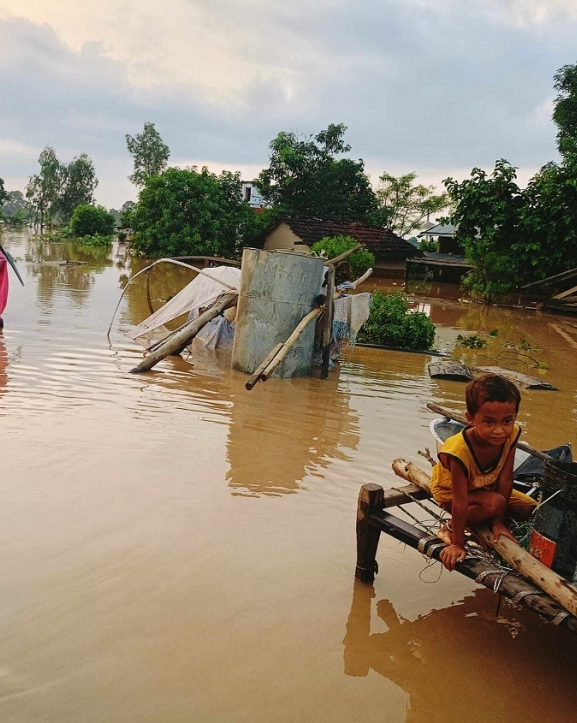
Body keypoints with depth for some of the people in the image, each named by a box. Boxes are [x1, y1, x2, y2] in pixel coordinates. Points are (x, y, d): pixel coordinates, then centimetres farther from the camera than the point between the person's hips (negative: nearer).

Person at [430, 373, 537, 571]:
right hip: (450, 491, -6)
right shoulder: (459, 451, -43)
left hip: (485, 486, 6)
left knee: (530, 509, 2)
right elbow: (460, 501, -36)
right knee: (495, 503, -32)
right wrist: (458, 544, -28)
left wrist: (499, 521, -16)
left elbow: (505, 480, -21)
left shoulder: (511, 434, -27)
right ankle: (451, 528, -13)